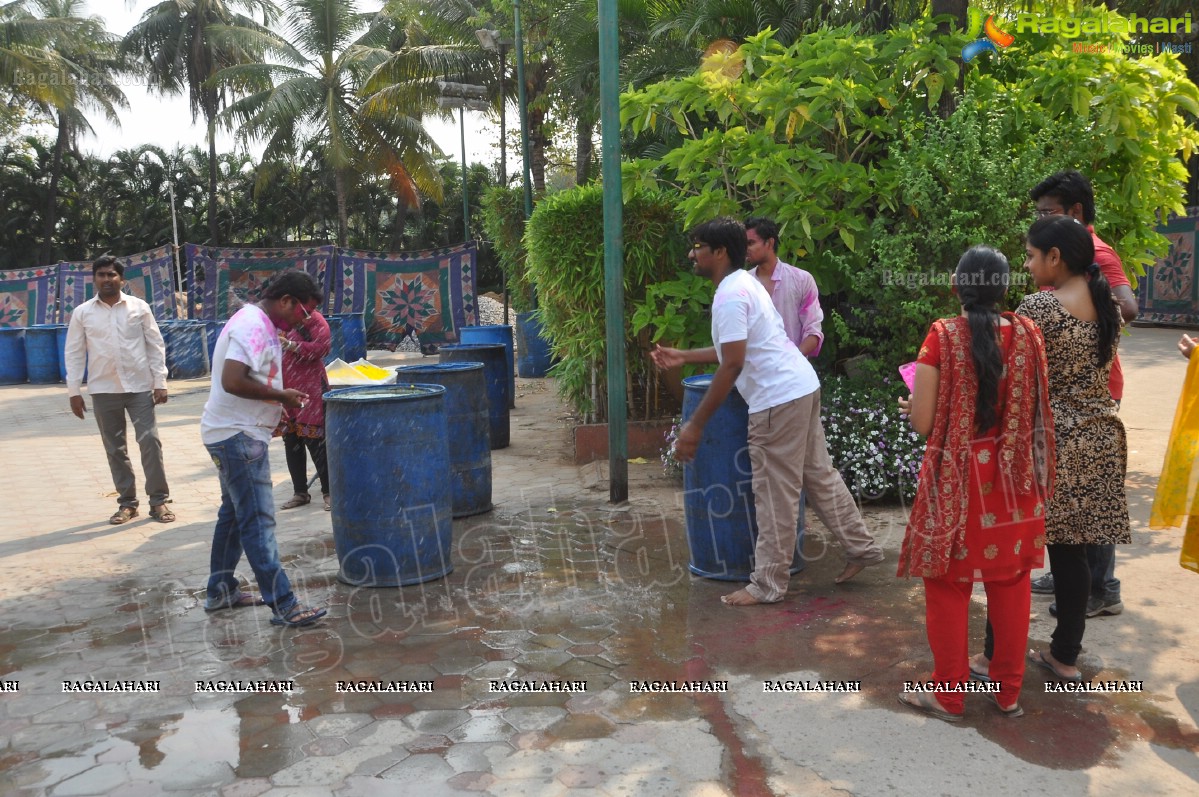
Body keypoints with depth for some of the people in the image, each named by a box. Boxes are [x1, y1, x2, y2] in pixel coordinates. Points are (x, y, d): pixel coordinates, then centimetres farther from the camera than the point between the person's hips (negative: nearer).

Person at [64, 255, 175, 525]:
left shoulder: (139, 307, 1)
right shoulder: (82, 313, 3)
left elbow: (156, 346, 2)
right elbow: (74, 353, 5)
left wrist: (160, 382, -3)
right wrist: (74, 391, 1)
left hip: (140, 386, -1)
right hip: (103, 390, 2)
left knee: (150, 441, -6)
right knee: (115, 449, 8)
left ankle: (159, 500, 3)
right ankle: (127, 503, 18)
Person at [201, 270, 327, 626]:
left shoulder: (260, 325, 13)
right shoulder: (252, 326, -19)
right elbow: (232, 382, -29)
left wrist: (281, 397, 9)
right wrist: (281, 395, -19)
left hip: (235, 434, 11)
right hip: (238, 436, -11)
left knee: (234, 514, 19)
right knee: (258, 520, -8)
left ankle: (221, 591, 31)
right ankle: (283, 605, -5)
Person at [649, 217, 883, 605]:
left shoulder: (730, 296, -16)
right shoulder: (744, 283, 16)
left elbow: (732, 365, -21)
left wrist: (695, 424, -18)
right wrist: (684, 356, 25)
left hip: (779, 399, -10)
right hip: (802, 387, 10)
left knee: (775, 495, -2)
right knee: (819, 475, 19)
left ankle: (768, 585, 8)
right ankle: (861, 547, 31)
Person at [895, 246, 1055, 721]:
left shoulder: (942, 336, -14)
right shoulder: (1027, 334, -3)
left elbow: (923, 422, -13)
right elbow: (1039, 409, 5)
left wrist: (908, 406, 8)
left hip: (956, 481, -3)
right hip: (1014, 480, 4)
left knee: (949, 584, 9)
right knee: (1011, 583, 16)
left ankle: (949, 694, 20)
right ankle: (1009, 691, 28)